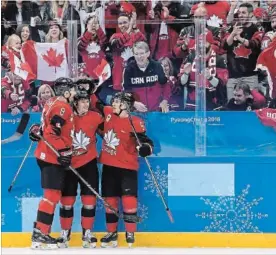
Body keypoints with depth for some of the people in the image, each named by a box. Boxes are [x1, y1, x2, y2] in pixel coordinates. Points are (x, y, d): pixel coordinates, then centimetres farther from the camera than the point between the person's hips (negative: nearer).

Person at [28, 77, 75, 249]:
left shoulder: (53, 103, 15)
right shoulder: (62, 107, -14)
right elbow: (54, 132, -22)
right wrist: (65, 151, -20)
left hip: (47, 155, 10)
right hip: (53, 157, -10)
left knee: (52, 194, 13)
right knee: (52, 194, -11)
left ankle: (41, 233, 14)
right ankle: (40, 235, -14)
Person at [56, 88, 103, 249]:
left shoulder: (95, 117, -3)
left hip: (89, 163, 1)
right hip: (69, 164, -1)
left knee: (89, 199, 0)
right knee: (67, 200, 3)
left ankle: (87, 234, 12)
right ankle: (65, 234, 16)